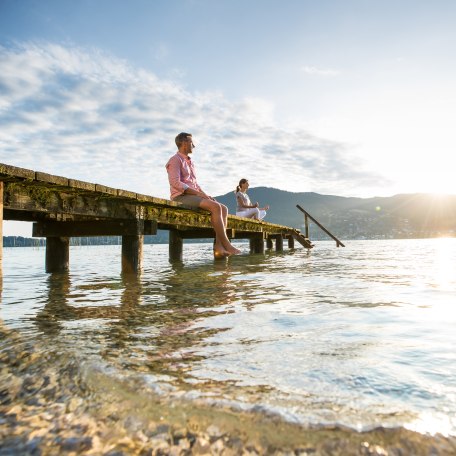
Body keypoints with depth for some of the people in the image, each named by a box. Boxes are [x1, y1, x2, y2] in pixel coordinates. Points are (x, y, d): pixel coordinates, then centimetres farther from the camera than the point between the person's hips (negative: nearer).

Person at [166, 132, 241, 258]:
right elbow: (175, 183, -16)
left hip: (193, 196, 9)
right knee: (215, 206, -28)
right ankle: (226, 245, -25)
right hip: (181, 197, -9)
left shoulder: (190, 162, 25)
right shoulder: (175, 160, -3)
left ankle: (218, 247, -23)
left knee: (224, 208, -8)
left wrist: (205, 194, 6)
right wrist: (198, 193, -19)